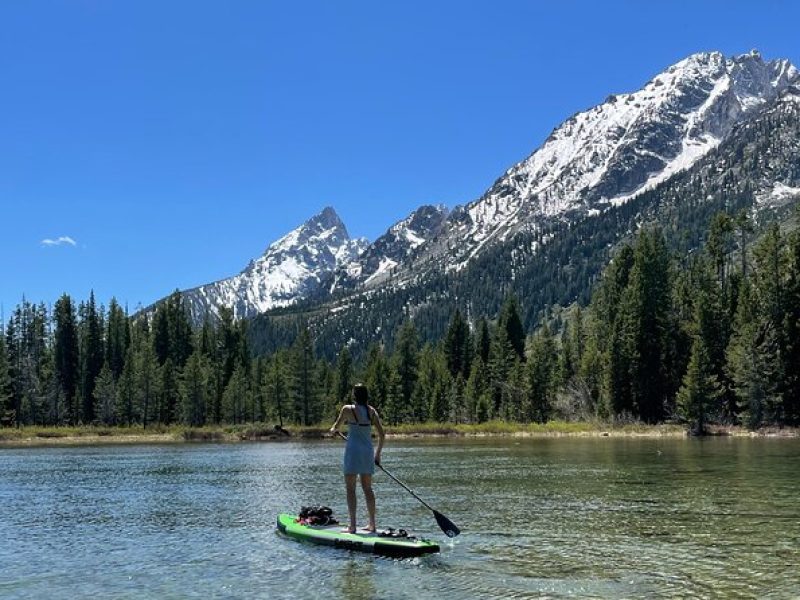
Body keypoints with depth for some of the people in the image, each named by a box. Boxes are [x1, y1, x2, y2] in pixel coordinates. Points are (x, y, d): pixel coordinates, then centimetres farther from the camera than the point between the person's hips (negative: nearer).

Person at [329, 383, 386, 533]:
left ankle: (352, 525, -3)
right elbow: (382, 435, 4)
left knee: (350, 489, 0)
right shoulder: (372, 411, 4)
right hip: (368, 451, 5)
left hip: (353, 450, -5)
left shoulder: (348, 409, -8)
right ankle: (372, 524, 16)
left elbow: (336, 426, 7)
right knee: (367, 488, 13)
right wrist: (378, 453, 15)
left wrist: (333, 430, 31)